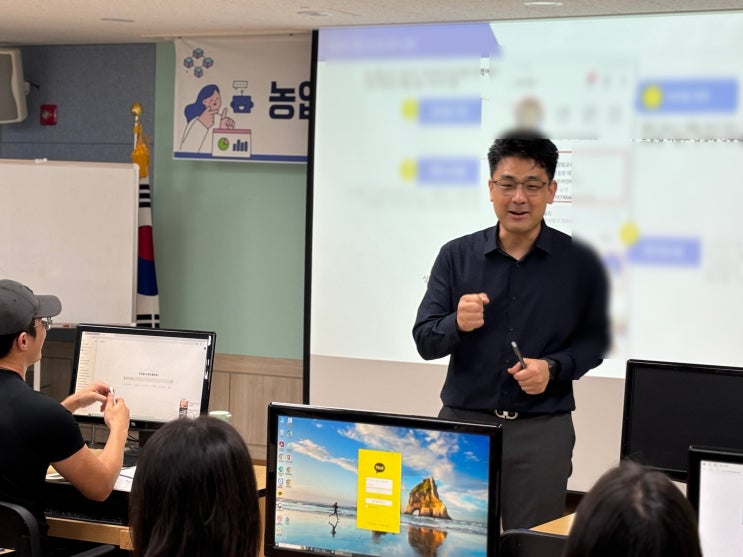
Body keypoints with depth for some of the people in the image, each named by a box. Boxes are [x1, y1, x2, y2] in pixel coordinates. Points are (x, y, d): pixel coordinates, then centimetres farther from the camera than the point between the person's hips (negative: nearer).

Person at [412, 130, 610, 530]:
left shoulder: (579, 262, 0)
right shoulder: (456, 255, 3)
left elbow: (596, 340, 5)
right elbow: (425, 342, 1)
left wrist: (553, 367, -13)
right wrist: (457, 324, -20)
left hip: (541, 431, -1)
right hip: (463, 421, 1)